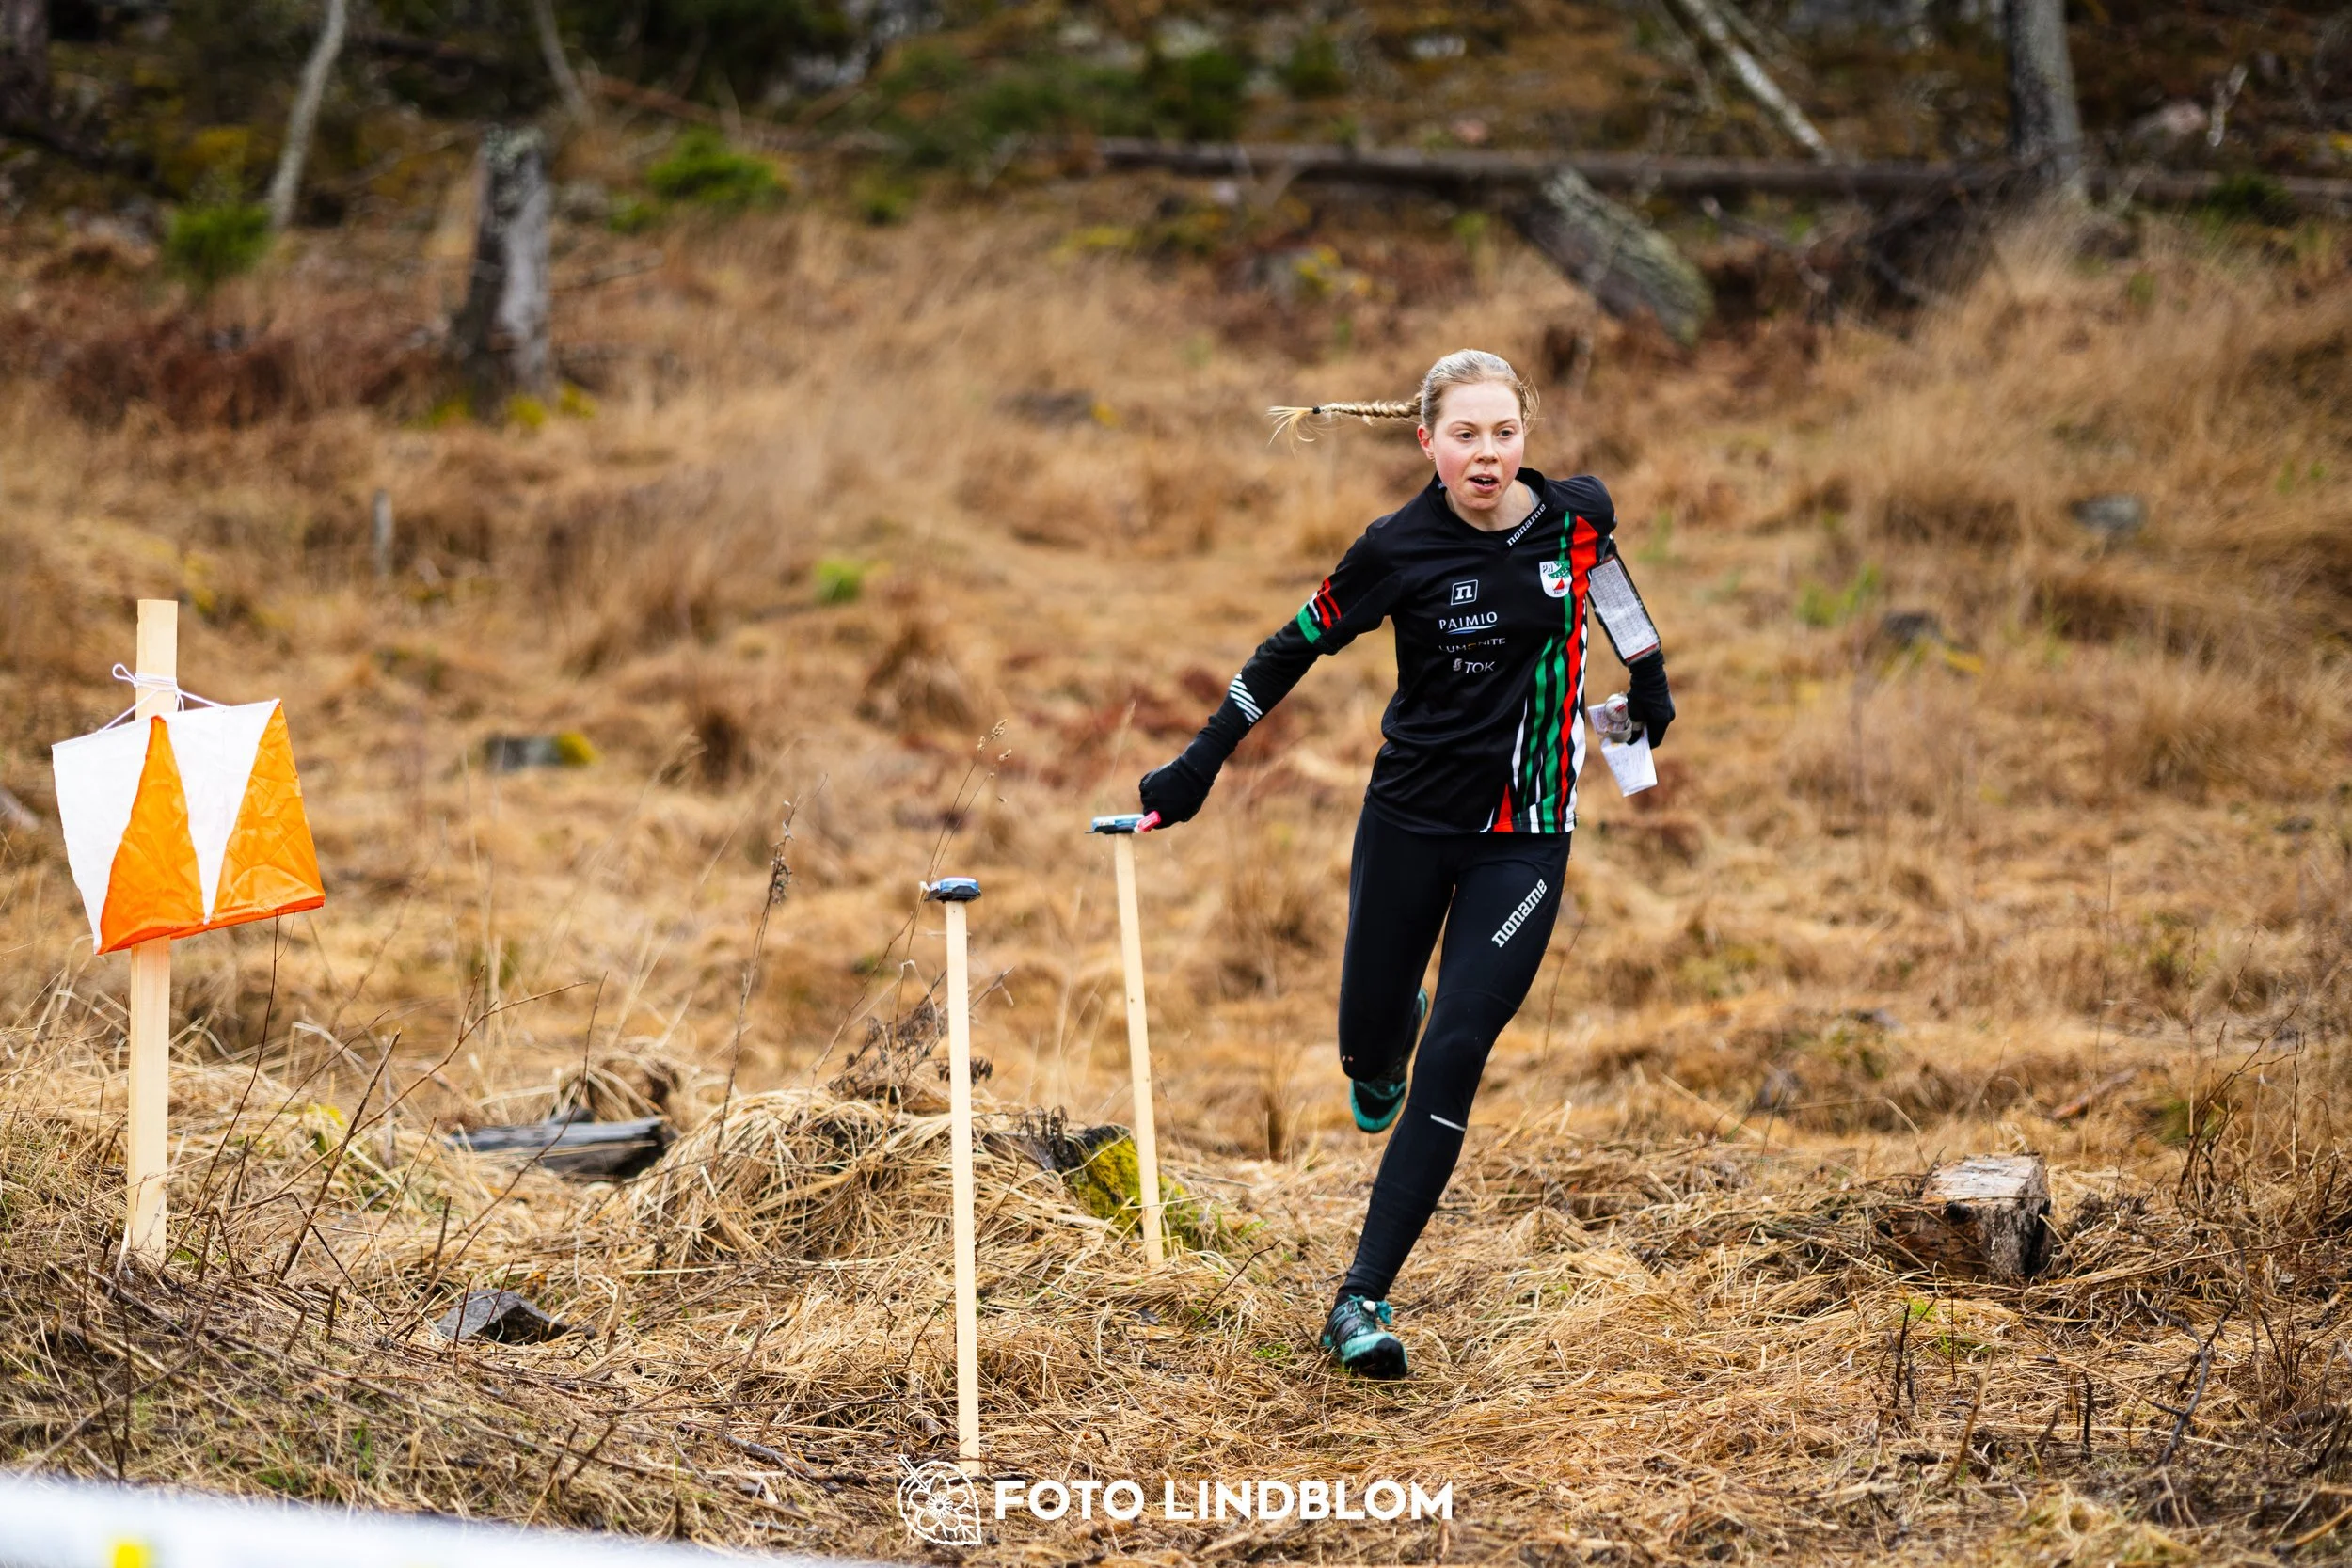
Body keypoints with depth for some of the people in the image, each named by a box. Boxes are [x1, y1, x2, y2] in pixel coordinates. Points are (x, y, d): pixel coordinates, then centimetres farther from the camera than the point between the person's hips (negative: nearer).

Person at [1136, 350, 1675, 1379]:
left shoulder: (1577, 515, -7)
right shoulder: (1400, 548, -13)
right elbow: (1298, 648, -1)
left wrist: (1647, 676, 26)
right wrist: (1197, 767, 0)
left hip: (1526, 833, 1)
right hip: (1411, 818, 0)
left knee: (1453, 1060, -9)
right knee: (1368, 1042, 8)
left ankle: (1361, 1299, -5)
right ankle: (1392, 1036, 50)